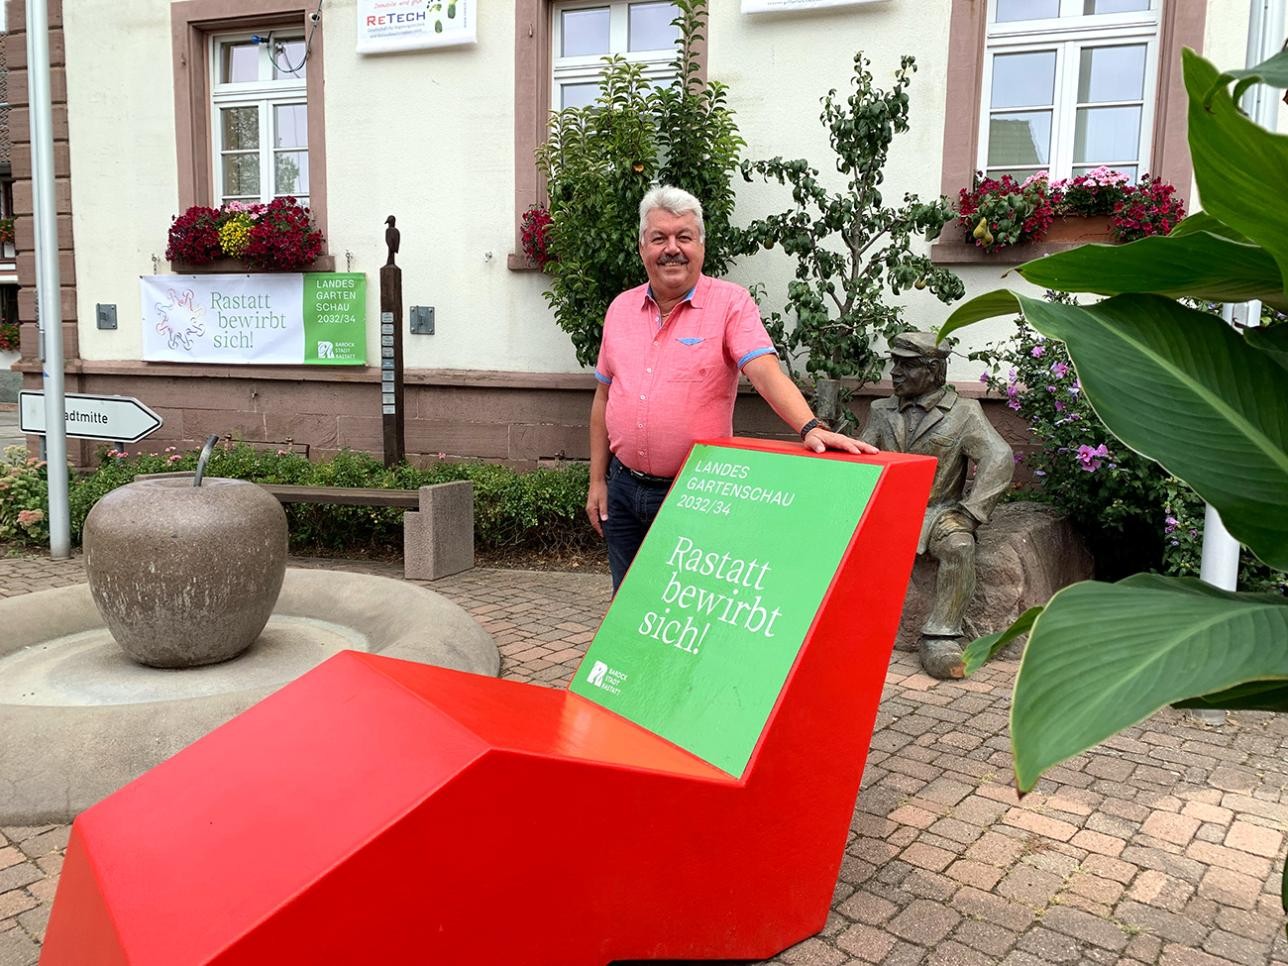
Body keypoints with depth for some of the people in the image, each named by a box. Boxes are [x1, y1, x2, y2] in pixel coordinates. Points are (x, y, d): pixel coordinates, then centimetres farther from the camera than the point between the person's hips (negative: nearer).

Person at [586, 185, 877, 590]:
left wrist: (811, 428, -39)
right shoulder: (621, 308, 8)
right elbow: (604, 397, 13)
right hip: (623, 487, 5)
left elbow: (766, 371, -22)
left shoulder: (730, 303, -7)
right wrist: (597, 480, 11)